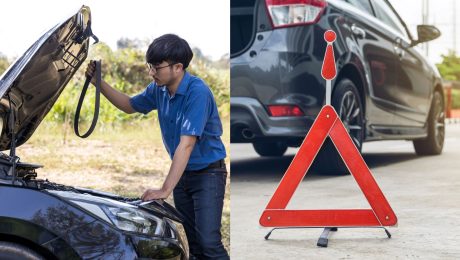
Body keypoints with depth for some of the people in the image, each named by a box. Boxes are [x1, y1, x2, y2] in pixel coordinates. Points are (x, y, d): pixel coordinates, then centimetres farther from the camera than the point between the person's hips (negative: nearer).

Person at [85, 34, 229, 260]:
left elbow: (186, 144, -30)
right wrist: (99, 83, 3)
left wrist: (165, 190, -31)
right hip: (183, 173, 7)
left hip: (208, 173, -7)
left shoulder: (197, 93, -26)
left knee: (209, 241, -16)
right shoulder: (159, 89, -1)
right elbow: (130, 105, 18)